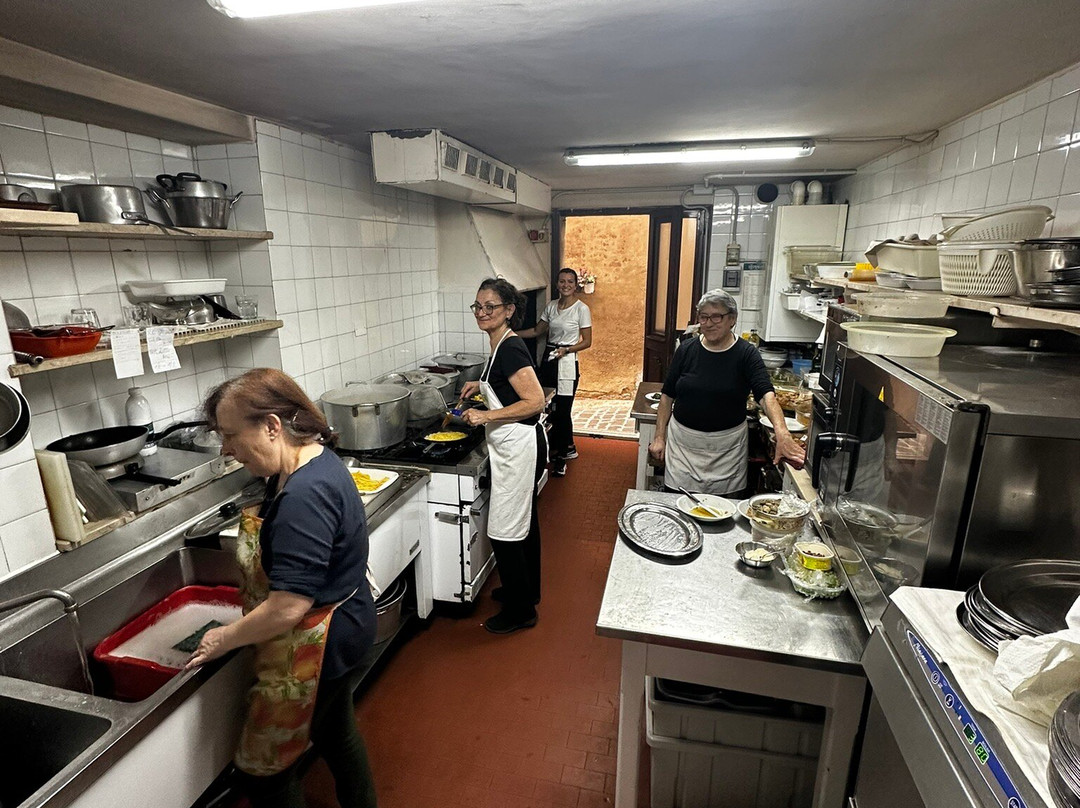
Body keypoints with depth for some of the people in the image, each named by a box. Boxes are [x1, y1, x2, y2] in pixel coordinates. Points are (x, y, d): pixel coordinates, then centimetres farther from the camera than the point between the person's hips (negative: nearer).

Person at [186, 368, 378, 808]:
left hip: (313, 649, -10)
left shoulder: (305, 495, -33)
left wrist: (225, 638, -12)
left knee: (263, 771, 13)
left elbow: (287, 610, -29)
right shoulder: (313, 459, -2)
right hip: (339, 631, 10)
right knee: (335, 728, 30)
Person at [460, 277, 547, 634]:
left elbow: (535, 402, -25)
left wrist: (486, 415, -23)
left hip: (518, 448, -11)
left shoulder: (510, 349, -20)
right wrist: (482, 384, 13)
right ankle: (527, 590, 40)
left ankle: (519, 610, 18)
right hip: (520, 446, 11)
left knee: (505, 531, 1)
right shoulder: (503, 345, 9)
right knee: (524, 521, 22)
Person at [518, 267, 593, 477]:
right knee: (550, 408, 9)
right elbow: (538, 331, 19)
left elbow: (587, 342, -5)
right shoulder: (551, 306, 10)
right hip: (548, 359, 6)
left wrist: (566, 350, -19)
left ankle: (561, 457, 10)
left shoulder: (581, 309, -6)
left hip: (567, 362, -6)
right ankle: (568, 448, 28)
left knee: (562, 410, -3)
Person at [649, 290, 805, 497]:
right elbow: (667, 396, 6)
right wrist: (659, 437, 2)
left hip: (726, 447, -1)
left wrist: (782, 433, -37)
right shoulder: (687, 350, 0)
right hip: (683, 443, 2)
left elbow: (766, 395, -20)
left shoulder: (746, 354, -7)